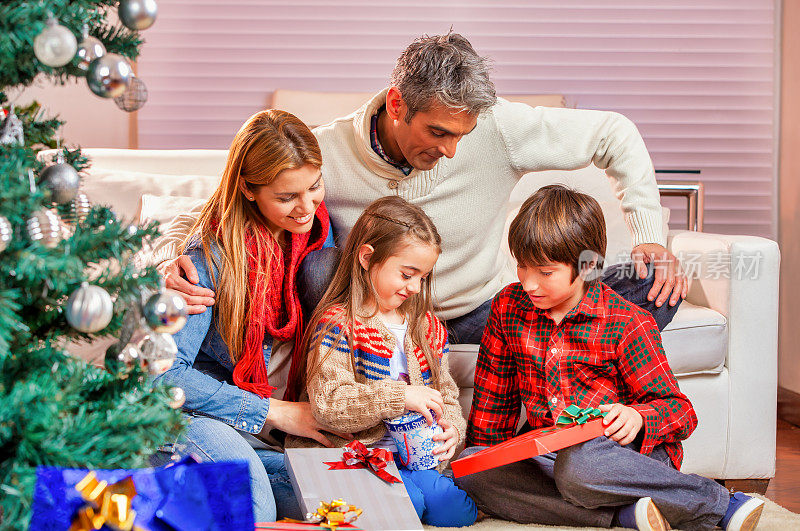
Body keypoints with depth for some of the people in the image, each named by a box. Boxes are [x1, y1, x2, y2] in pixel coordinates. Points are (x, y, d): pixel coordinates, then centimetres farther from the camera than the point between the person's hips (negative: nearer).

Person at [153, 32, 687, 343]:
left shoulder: (499, 129, -20)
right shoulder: (328, 154, -22)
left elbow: (614, 133, -6)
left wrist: (650, 238, -13)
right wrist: (173, 255, -39)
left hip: (482, 310, 1)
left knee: (652, 289, -18)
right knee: (314, 261, -35)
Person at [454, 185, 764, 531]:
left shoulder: (626, 324, -10)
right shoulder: (508, 307, 3)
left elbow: (679, 410, -8)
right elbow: (494, 396, 16)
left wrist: (637, 417, -29)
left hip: (630, 450, -5)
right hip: (551, 454, 6)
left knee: (577, 467, -41)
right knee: (467, 470, -22)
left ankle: (717, 502, -21)